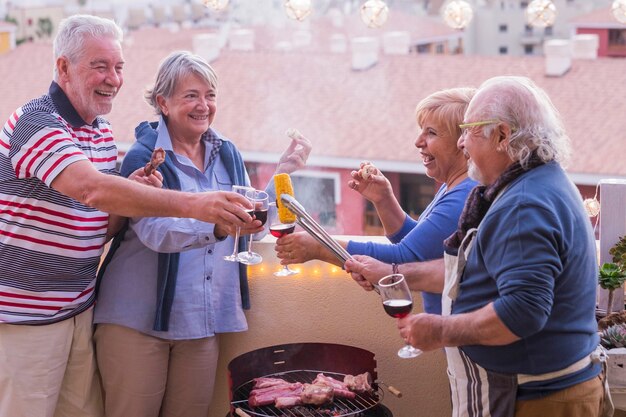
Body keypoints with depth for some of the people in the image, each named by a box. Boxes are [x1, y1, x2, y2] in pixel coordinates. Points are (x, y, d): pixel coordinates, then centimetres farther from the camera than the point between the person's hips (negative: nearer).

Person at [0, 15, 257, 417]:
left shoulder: (103, 131, 10)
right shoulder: (35, 122, -16)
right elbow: (92, 188, -33)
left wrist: (133, 196, -7)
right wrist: (194, 205, -37)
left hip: (80, 306, 7)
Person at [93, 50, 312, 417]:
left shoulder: (227, 154, 9)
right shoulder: (144, 157, -8)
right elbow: (155, 230, -24)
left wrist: (283, 171, 5)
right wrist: (218, 224, -40)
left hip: (203, 321, 5)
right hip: (139, 319, -5)